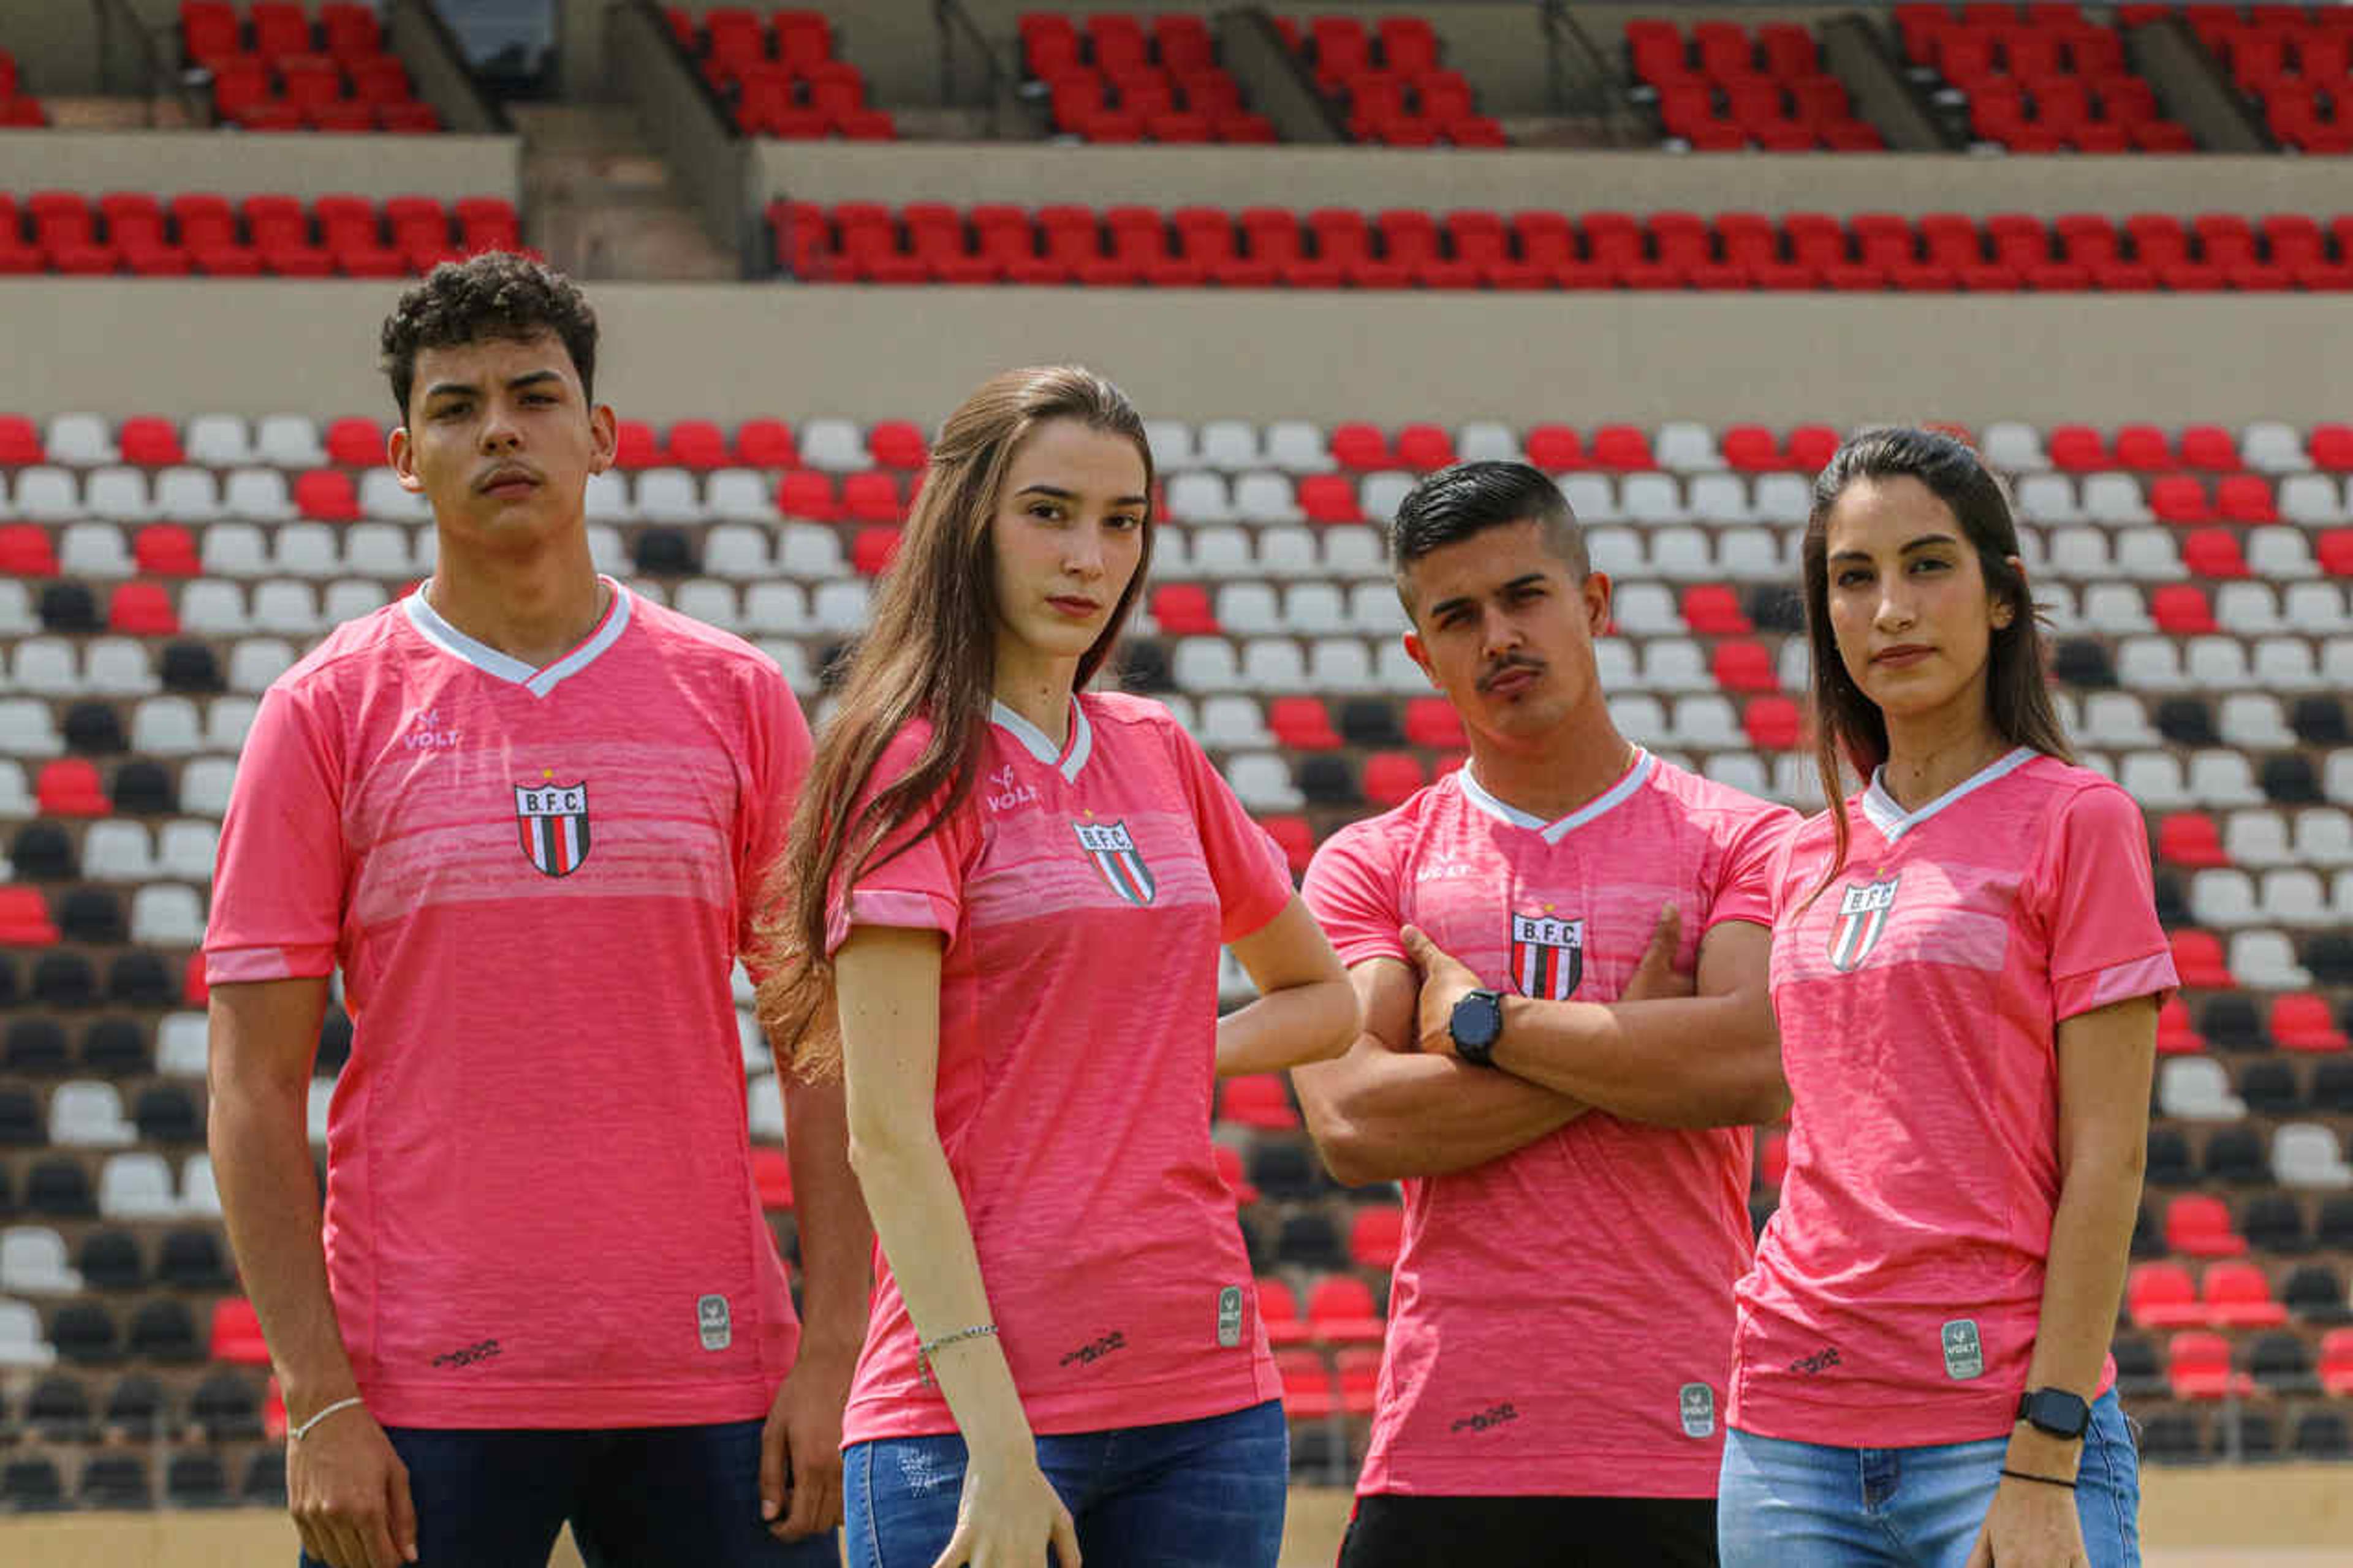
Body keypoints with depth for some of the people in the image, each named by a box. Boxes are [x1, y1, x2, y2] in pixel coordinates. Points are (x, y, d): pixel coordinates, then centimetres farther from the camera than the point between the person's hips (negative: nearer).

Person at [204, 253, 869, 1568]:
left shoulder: (738, 700, 8)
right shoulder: (330, 713, 3)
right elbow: (255, 1090, 1)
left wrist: (832, 1355, -2)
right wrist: (318, 1403, -7)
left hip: (711, 1381, 2)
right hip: (425, 1396, -1)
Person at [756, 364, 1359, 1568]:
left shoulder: (1156, 755, 13)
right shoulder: (915, 764, -5)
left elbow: (1323, 999, 28)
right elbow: (885, 1133, -12)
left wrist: (1174, 1059, 7)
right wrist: (997, 1444, -19)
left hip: (1209, 1383, 6)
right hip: (975, 1402, -6)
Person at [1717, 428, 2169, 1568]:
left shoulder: (2075, 822, -1)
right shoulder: (1808, 862, 14)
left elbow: (2106, 1161, -7)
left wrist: (2045, 1464, -13)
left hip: (1998, 1422, -5)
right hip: (1791, 1431, 5)